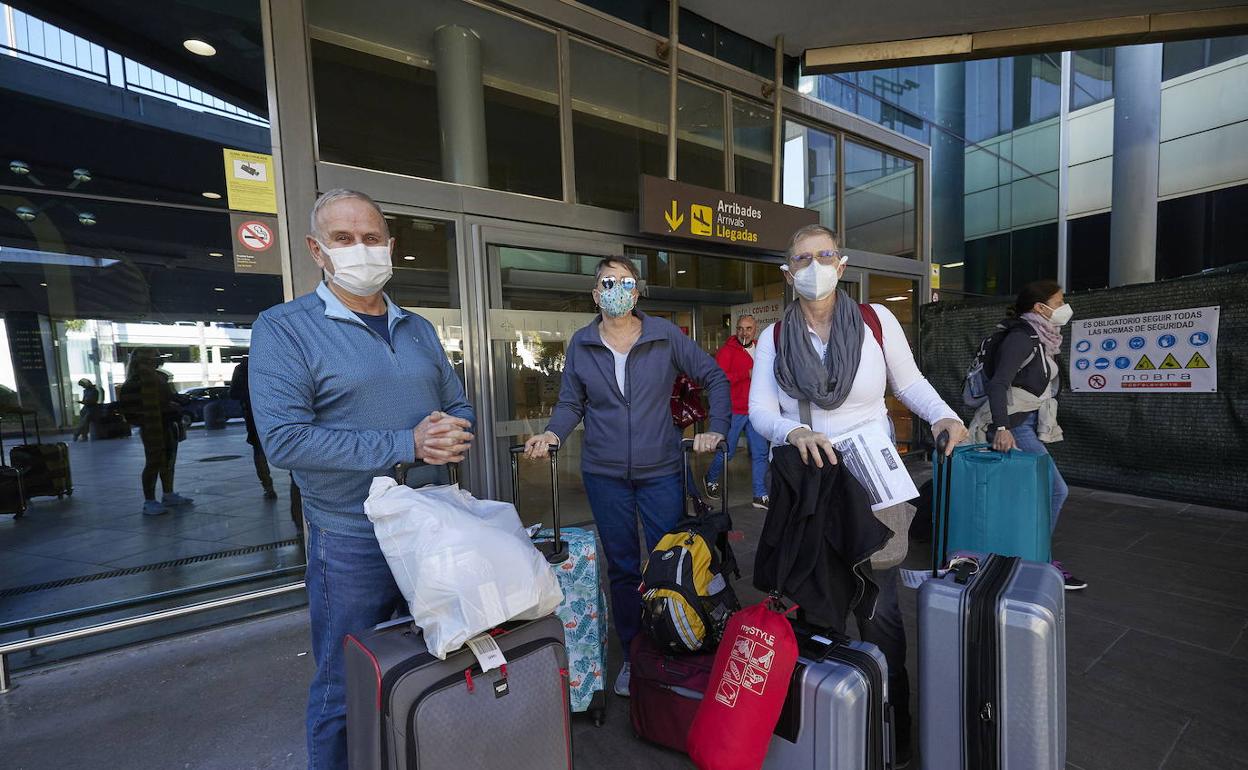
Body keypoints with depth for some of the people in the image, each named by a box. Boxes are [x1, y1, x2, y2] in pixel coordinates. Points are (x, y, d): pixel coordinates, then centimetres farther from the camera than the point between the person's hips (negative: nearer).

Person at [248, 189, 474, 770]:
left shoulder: (418, 329, 8)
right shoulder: (283, 328, -8)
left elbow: (459, 405, 12)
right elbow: (283, 439, -20)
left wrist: (454, 434, -12)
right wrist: (406, 446, -22)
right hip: (352, 539, -5)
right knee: (346, 691, 14)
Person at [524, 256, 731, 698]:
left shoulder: (665, 336, -4)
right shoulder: (581, 344, 1)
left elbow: (715, 378, 3)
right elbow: (571, 404, 5)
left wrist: (717, 429, -7)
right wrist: (551, 434, -14)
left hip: (661, 470, -1)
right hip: (604, 474, 1)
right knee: (622, 567, 13)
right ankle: (632, 657, 32)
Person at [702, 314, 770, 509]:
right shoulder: (727, 350, -8)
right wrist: (746, 374, -21)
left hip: (754, 411, 6)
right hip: (733, 411, -6)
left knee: (760, 453, 5)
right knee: (727, 452, 4)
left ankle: (760, 496, 15)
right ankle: (711, 479, 31)